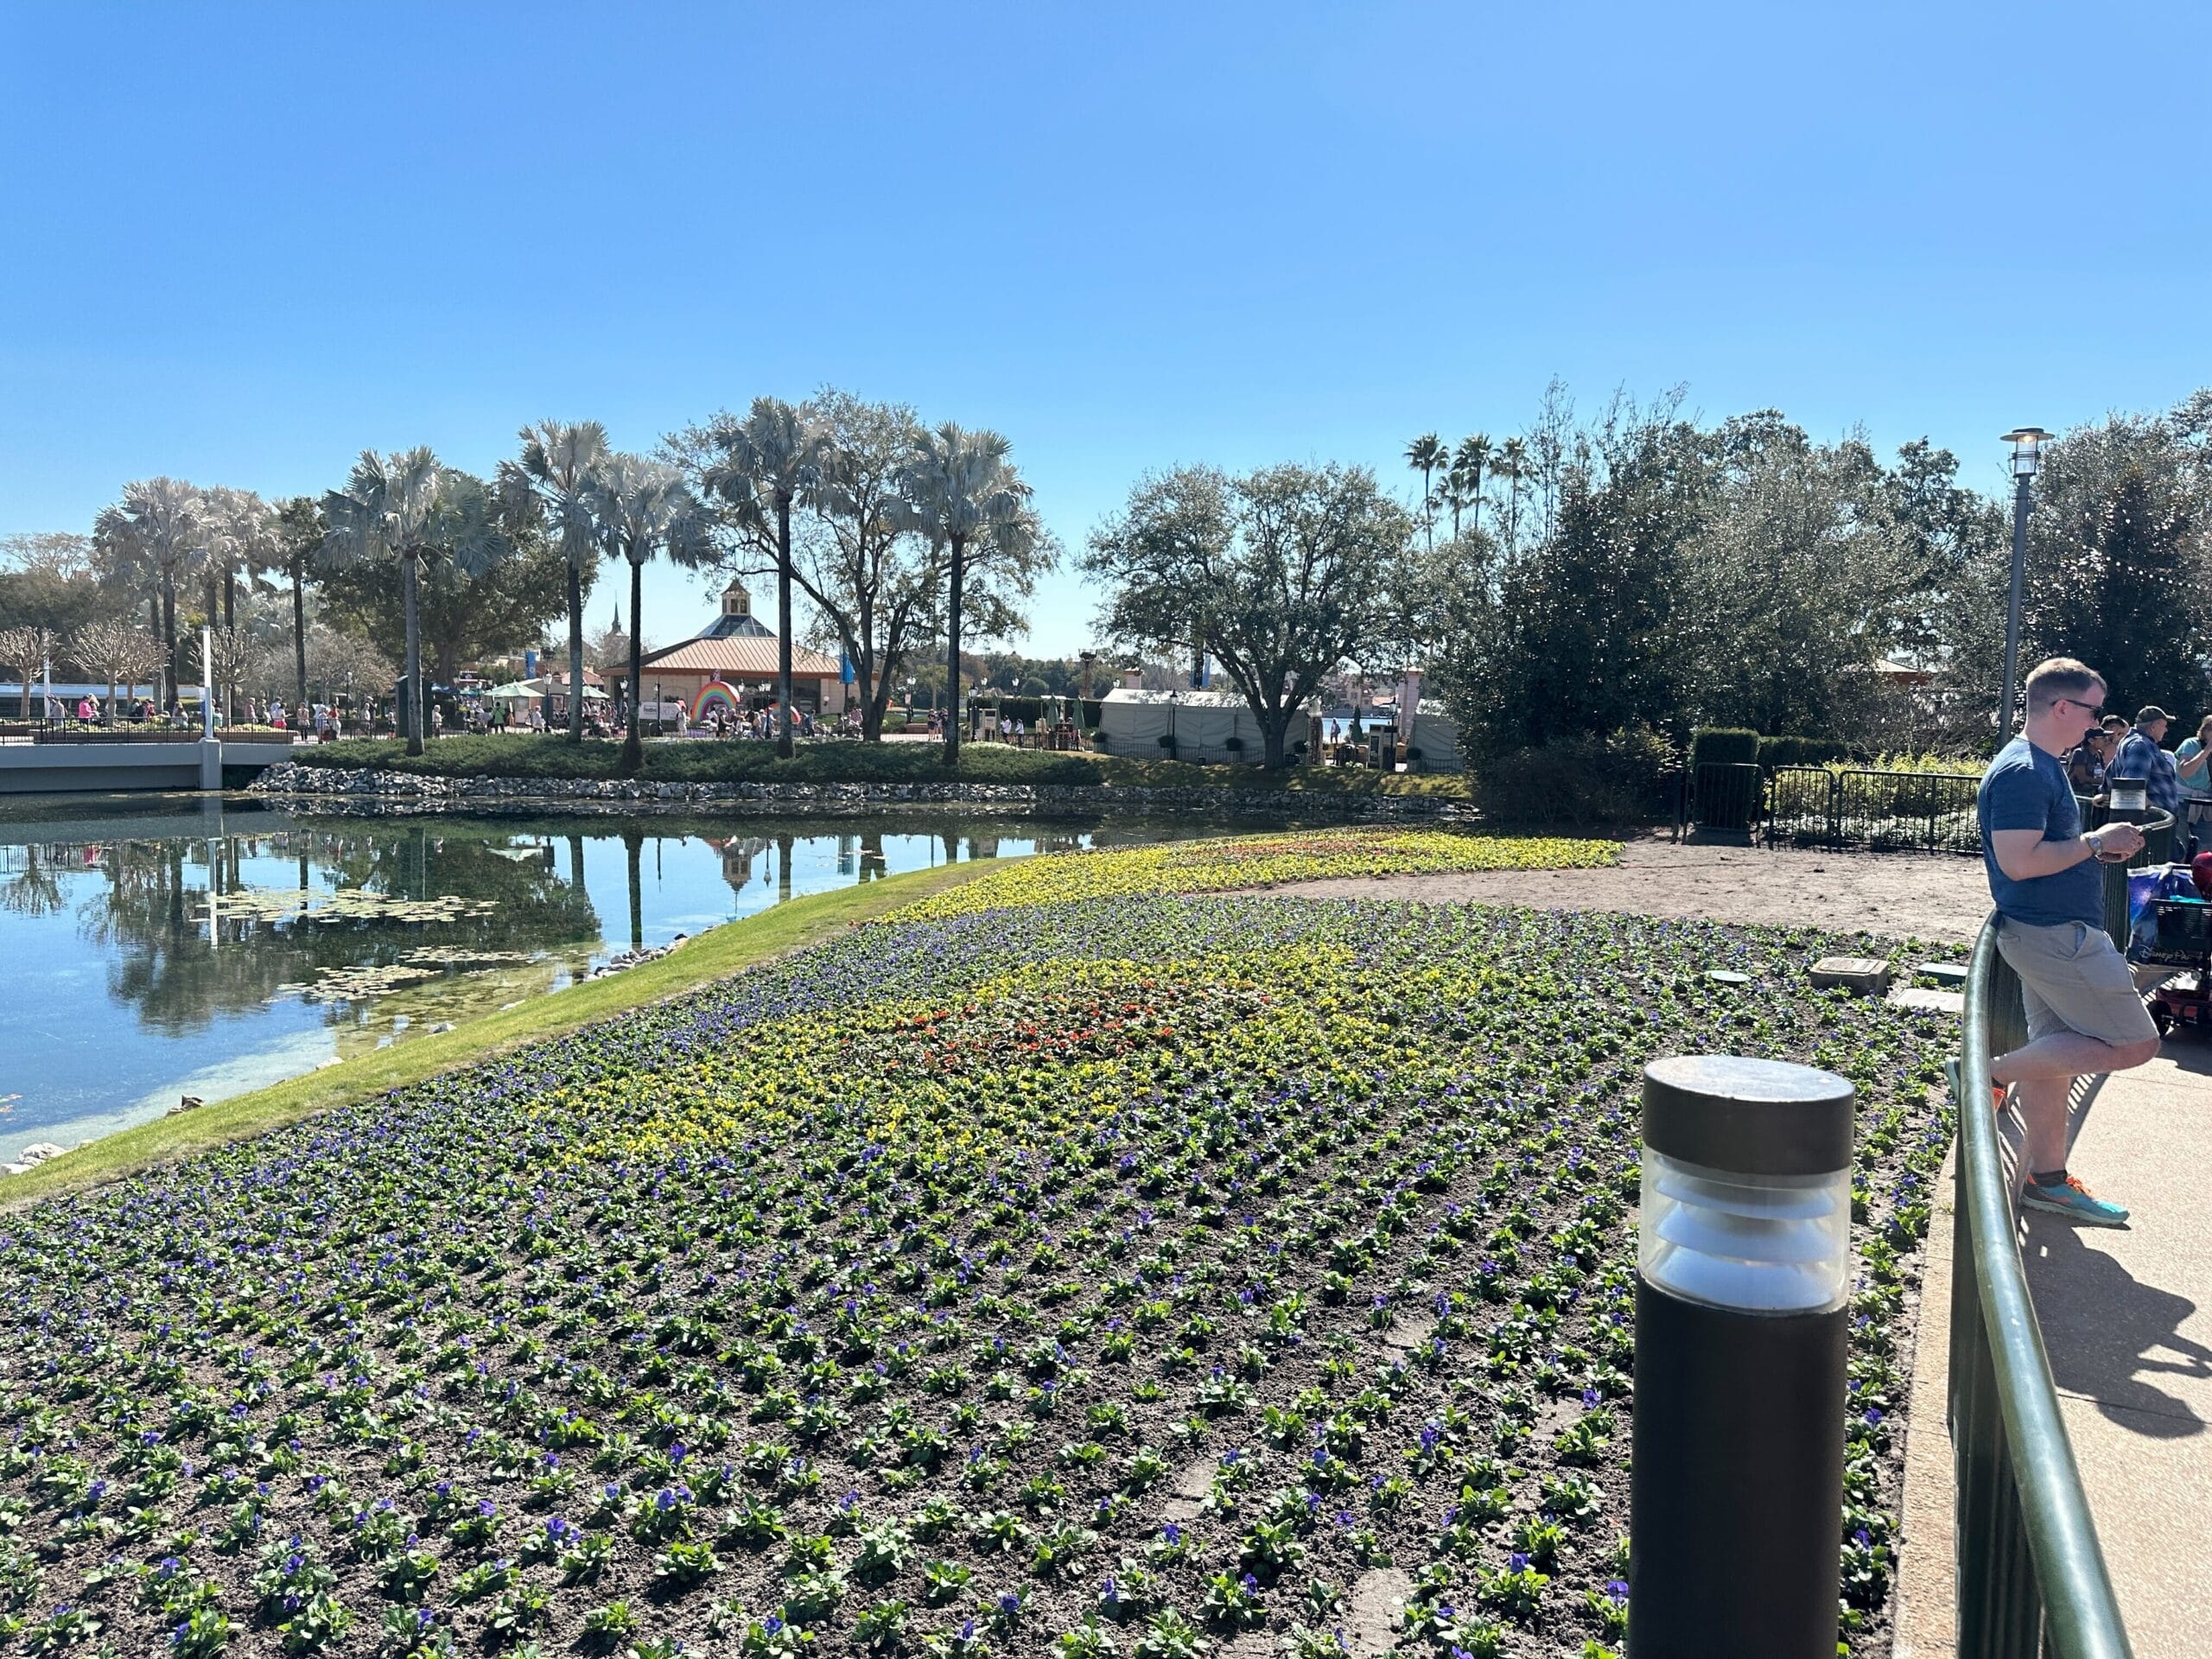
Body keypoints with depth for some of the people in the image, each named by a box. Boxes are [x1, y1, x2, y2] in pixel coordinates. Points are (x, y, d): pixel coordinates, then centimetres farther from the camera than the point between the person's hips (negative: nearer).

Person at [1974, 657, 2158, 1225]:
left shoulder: (2042, 766, 16)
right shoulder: (2021, 772, -18)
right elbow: (2019, 861, -26)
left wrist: (2099, 847, 12)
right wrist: (2096, 842, -16)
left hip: (2057, 932, 10)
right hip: (2055, 935, -10)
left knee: (2054, 1059, 13)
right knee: (2133, 1043, -6)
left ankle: (2047, 1179, 20)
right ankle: (1992, 1074, -3)